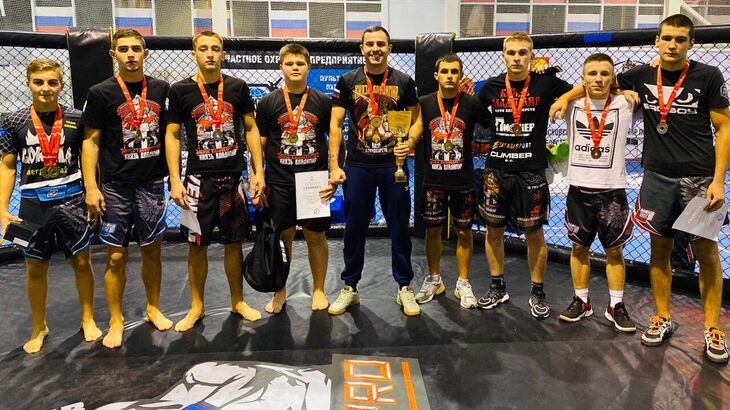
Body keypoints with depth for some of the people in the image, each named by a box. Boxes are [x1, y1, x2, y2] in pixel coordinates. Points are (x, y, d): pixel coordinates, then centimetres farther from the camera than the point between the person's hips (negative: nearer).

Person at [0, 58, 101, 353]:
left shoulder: (75, 119, -2)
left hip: (72, 201, 0)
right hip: (33, 204, 1)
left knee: (81, 262, 8)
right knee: (35, 268, 10)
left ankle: (88, 320, 27)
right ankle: (39, 328, 28)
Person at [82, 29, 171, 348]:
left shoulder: (161, 89, 5)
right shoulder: (101, 93, -3)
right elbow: (91, 142, -2)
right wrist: (91, 187, -9)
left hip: (152, 184, 3)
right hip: (116, 188, -2)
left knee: (152, 250, 12)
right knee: (116, 257, 2)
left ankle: (153, 309, 29)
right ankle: (116, 322, 16)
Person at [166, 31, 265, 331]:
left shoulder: (237, 87, 3)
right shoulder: (180, 90, 0)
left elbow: (251, 129, 7)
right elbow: (172, 136, 1)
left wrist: (259, 172, 0)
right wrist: (175, 181, -6)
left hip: (233, 177, 1)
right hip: (198, 179, -1)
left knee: (234, 243, 9)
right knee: (197, 245, 6)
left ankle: (238, 302, 24)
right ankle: (197, 306, 22)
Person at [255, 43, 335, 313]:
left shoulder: (322, 101, 4)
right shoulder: (268, 102, 3)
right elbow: (258, 144, 5)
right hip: (279, 184, 0)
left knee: (316, 237, 8)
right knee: (281, 238, 7)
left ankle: (318, 290, 24)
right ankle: (279, 293, 23)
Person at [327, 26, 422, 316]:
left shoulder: (404, 82, 3)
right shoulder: (348, 82, 2)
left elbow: (416, 120, 8)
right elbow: (335, 124, 0)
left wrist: (409, 143, -14)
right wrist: (334, 166, -8)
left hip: (393, 165, 0)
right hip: (357, 167, 0)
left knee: (399, 227, 7)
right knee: (354, 229, 8)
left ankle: (404, 288, 20)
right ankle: (349, 288, 22)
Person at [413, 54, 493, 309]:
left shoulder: (472, 103, -4)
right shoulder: (424, 103, 0)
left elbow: (493, 126, 8)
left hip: (463, 180, -1)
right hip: (433, 180, 1)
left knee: (464, 231, 7)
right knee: (432, 230, 9)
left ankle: (463, 284, 21)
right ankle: (434, 280, 27)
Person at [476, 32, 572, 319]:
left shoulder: (546, 83, -4)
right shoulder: (491, 87, 3)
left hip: (531, 171, -2)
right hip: (496, 169, 2)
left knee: (534, 233, 5)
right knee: (493, 229, 9)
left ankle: (537, 292, 21)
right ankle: (498, 288, 26)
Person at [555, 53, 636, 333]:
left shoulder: (624, 105, -4)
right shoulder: (572, 105, -1)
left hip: (612, 189, -1)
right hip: (579, 187, 1)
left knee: (615, 250, 7)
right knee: (579, 247, 11)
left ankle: (616, 307, 20)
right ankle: (581, 302, 25)